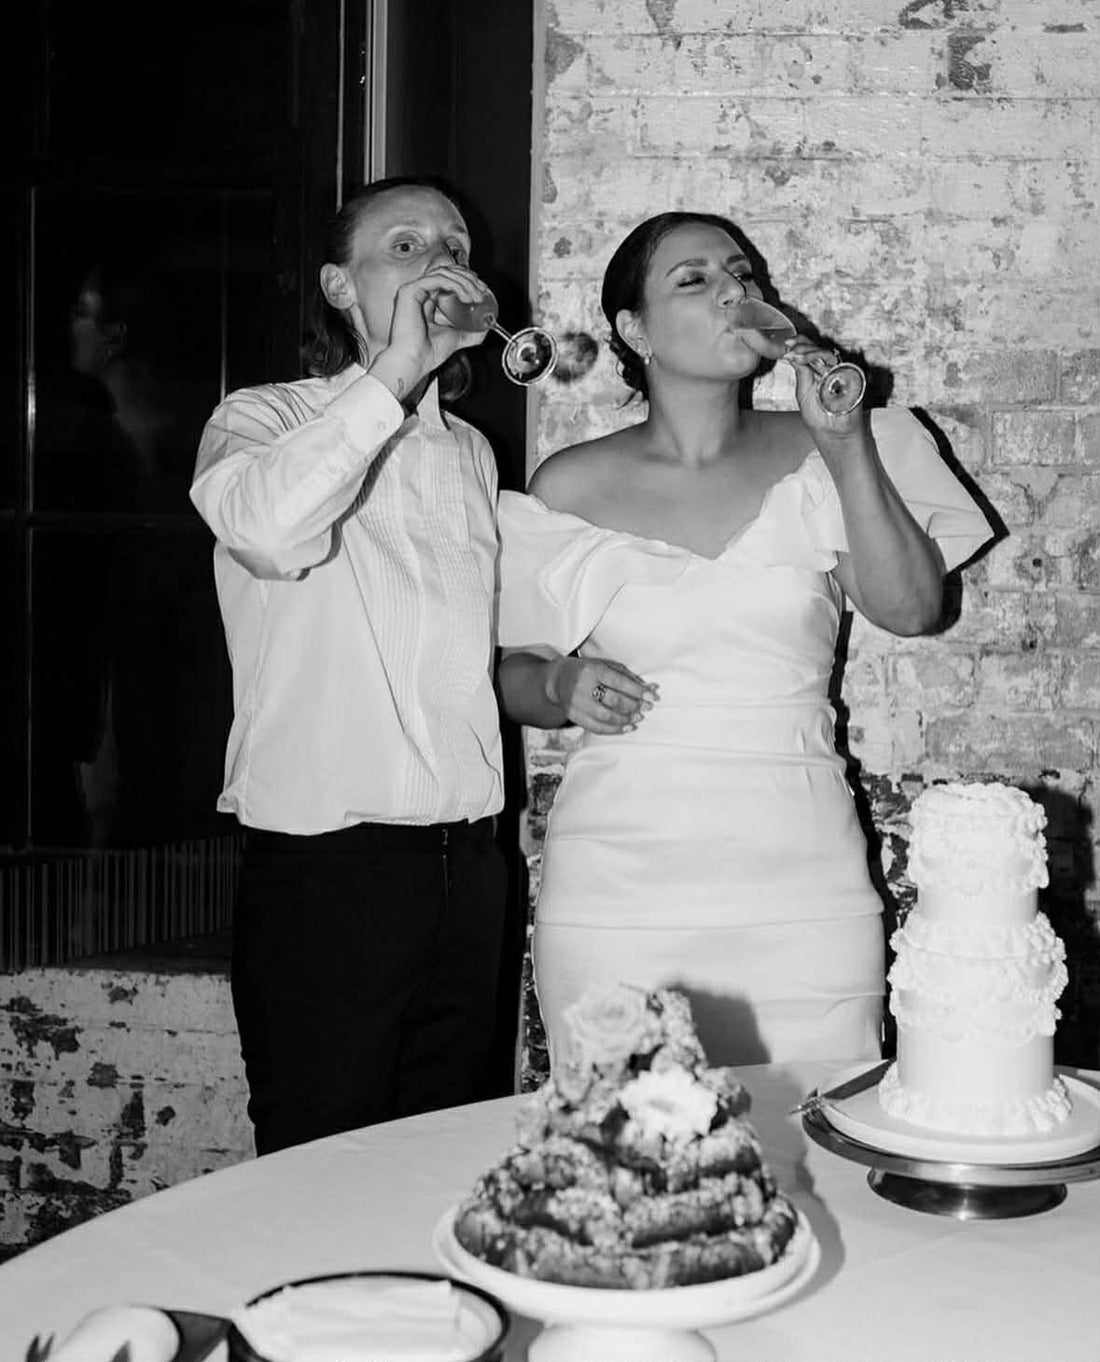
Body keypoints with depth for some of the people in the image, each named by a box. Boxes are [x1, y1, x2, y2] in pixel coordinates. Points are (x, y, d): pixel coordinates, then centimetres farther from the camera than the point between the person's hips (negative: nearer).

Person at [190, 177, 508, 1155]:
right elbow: (268, 528, -26)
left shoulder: (472, 453, 16)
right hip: (325, 863, -5)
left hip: (465, 862, 6)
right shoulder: (263, 420, -1)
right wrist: (392, 374, -21)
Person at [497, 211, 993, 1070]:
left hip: (802, 879, 1)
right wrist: (562, 689, -9)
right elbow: (513, 671, 12)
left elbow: (910, 610, -5)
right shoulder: (571, 488, 4)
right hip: (619, 880, 0)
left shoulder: (813, 456, 6)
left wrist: (847, 446, -9)